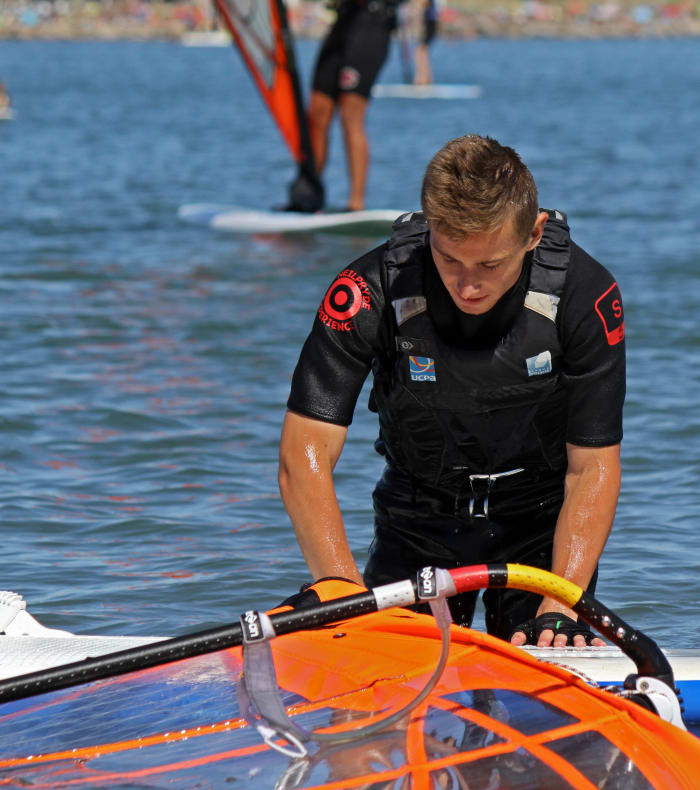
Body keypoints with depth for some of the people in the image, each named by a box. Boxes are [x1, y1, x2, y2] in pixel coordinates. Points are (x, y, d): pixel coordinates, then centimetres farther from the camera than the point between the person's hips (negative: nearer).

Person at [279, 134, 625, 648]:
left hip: (543, 522, -1)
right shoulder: (373, 291, -25)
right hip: (418, 523, 1)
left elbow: (593, 469, -18)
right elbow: (304, 456, -27)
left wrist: (560, 606, -32)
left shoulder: (584, 294, -23)